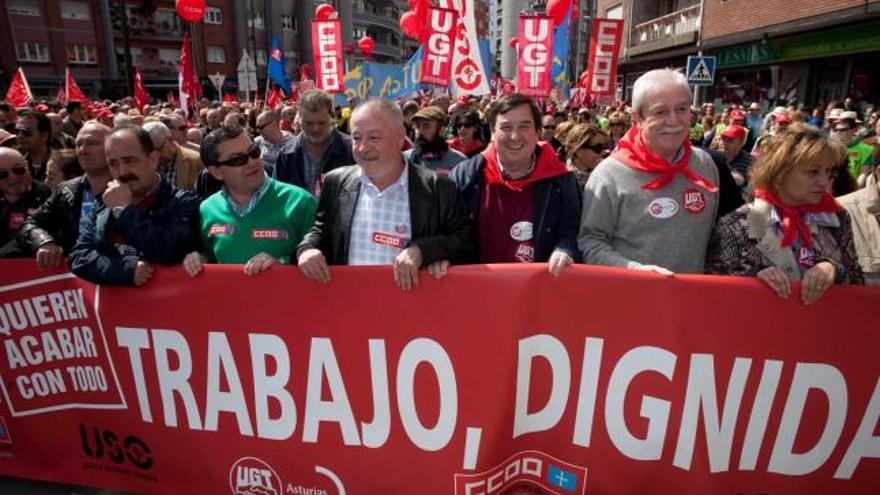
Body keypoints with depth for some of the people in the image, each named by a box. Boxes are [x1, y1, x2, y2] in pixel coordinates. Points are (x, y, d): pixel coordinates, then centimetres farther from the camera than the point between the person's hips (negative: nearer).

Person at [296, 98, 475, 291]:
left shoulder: (439, 189, -3)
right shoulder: (336, 182, 7)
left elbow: (465, 241, -2)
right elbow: (320, 228, 15)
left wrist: (421, 251, -18)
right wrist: (307, 248, -6)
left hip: (407, 298, -1)